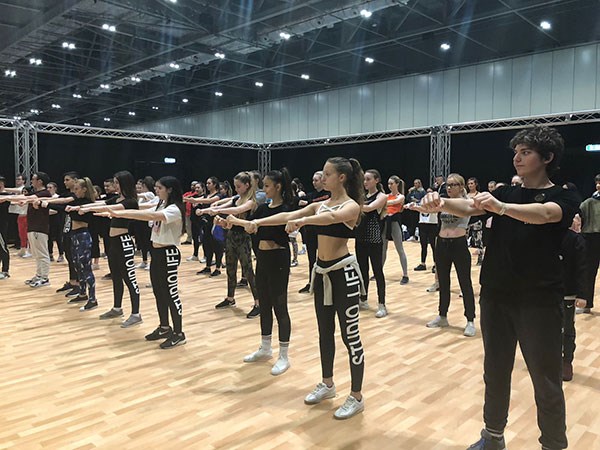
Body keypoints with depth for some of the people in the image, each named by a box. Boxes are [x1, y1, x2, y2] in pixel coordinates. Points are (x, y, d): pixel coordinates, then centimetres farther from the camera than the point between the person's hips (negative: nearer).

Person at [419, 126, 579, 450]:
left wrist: (501, 207, -48)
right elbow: (468, 206, -10)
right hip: (495, 297, 5)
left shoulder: (564, 198, -4)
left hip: (539, 301, -4)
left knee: (546, 381, 6)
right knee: (495, 371, 16)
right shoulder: (504, 193, 9)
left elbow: (542, 214, -28)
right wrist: (441, 203, -31)